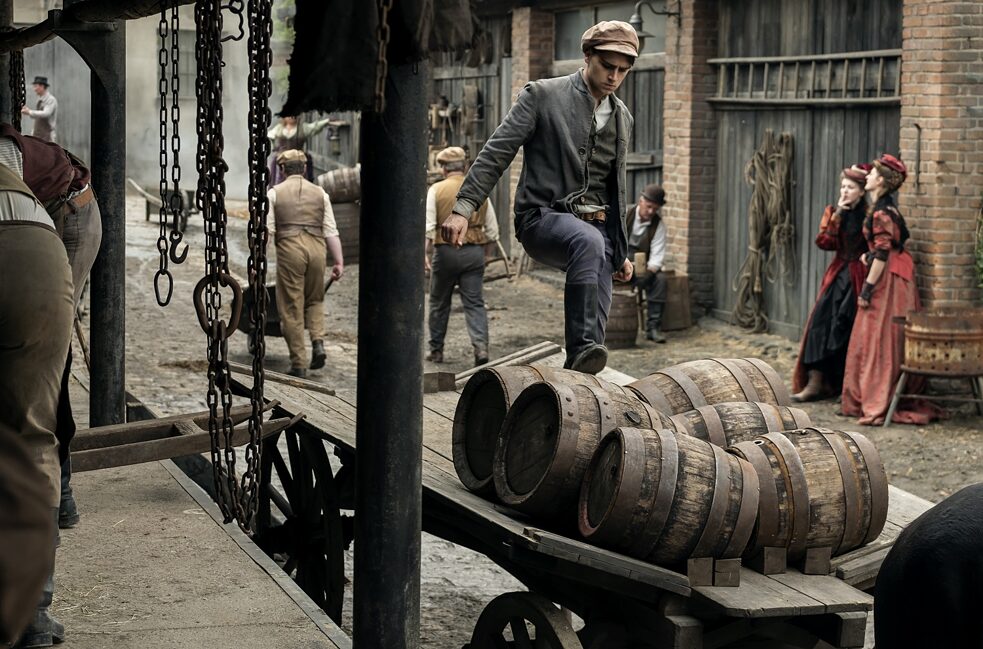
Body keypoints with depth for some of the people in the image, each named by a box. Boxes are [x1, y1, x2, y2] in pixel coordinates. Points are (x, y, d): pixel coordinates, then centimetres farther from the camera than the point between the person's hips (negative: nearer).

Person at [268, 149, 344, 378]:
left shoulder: (275, 193, 5)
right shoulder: (320, 193, 11)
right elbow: (331, 232, 6)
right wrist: (339, 262, 8)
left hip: (289, 249, -2)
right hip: (317, 248, 2)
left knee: (292, 308, 4)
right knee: (315, 300, 22)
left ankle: (298, 363, 5)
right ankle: (318, 342, -1)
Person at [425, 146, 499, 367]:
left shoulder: (437, 189, -3)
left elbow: (428, 227, -9)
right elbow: (492, 231, 8)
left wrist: (425, 253, -3)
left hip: (446, 251, -2)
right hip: (474, 252, 2)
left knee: (439, 303, 13)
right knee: (474, 302, 2)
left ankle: (436, 350, 20)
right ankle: (480, 345, -17)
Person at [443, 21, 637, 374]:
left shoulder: (622, 117, 16)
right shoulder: (542, 95, -1)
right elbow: (496, 153, -5)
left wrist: (620, 251, 26)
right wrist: (463, 209, -16)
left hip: (594, 224, 6)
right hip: (542, 218, -6)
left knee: (597, 316, -7)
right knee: (588, 242, -38)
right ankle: (581, 350, -42)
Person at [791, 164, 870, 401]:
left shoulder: (869, 215, -3)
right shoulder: (833, 212, 9)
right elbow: (823, 242, -4)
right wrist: (837, 215, -9)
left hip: (859, 277, -4)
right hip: (837, 275, 4)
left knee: (851, 327, -5)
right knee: (822, 322, -7)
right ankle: (815, 382, -8)